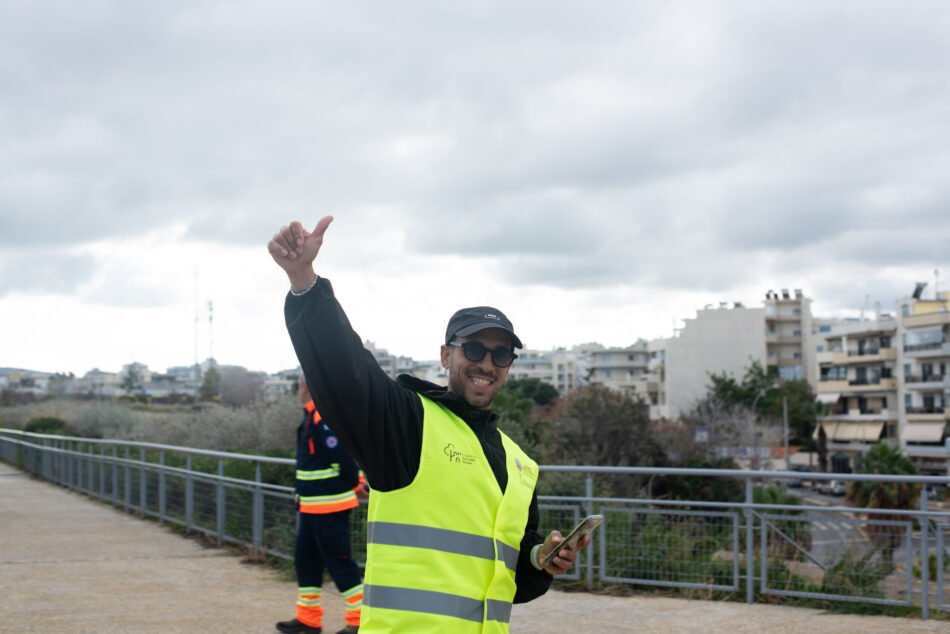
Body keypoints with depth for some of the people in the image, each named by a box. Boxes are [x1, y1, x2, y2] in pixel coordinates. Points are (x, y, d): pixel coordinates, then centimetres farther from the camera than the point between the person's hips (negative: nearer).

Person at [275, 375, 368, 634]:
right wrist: (357, 482, 14)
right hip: (311, 505, 10)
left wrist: (355, 484, -12)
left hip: (328, 506, -10)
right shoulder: (313, 416, 11)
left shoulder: (324, 417, -21)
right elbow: (346, 451, 17)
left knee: (338, 561, -4)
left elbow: (343, 456, -24)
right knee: (305, 558, 15)